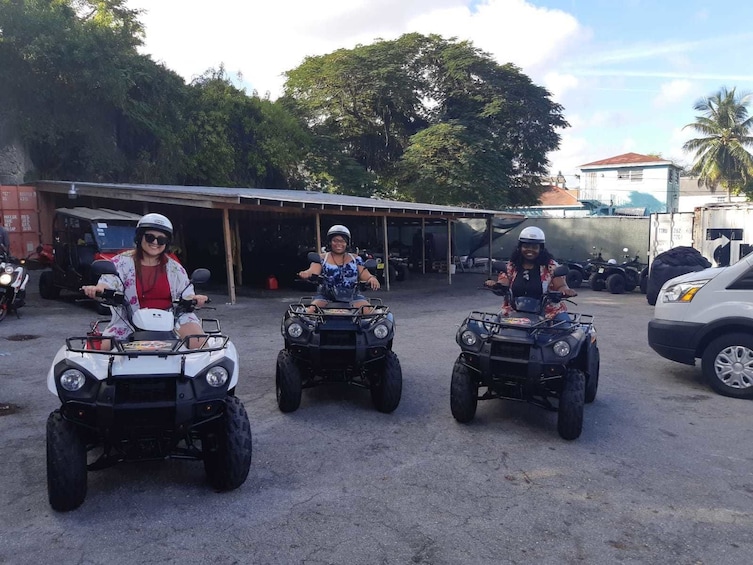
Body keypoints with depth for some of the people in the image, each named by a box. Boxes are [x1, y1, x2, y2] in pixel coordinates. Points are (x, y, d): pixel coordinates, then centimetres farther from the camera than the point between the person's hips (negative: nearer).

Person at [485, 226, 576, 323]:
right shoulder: (511, 266, 7)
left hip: (549, 311, -1)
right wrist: (495, 285, -25)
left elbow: (561, 286, -3)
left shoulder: (550, 265, 3)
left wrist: (565, 290, -27)